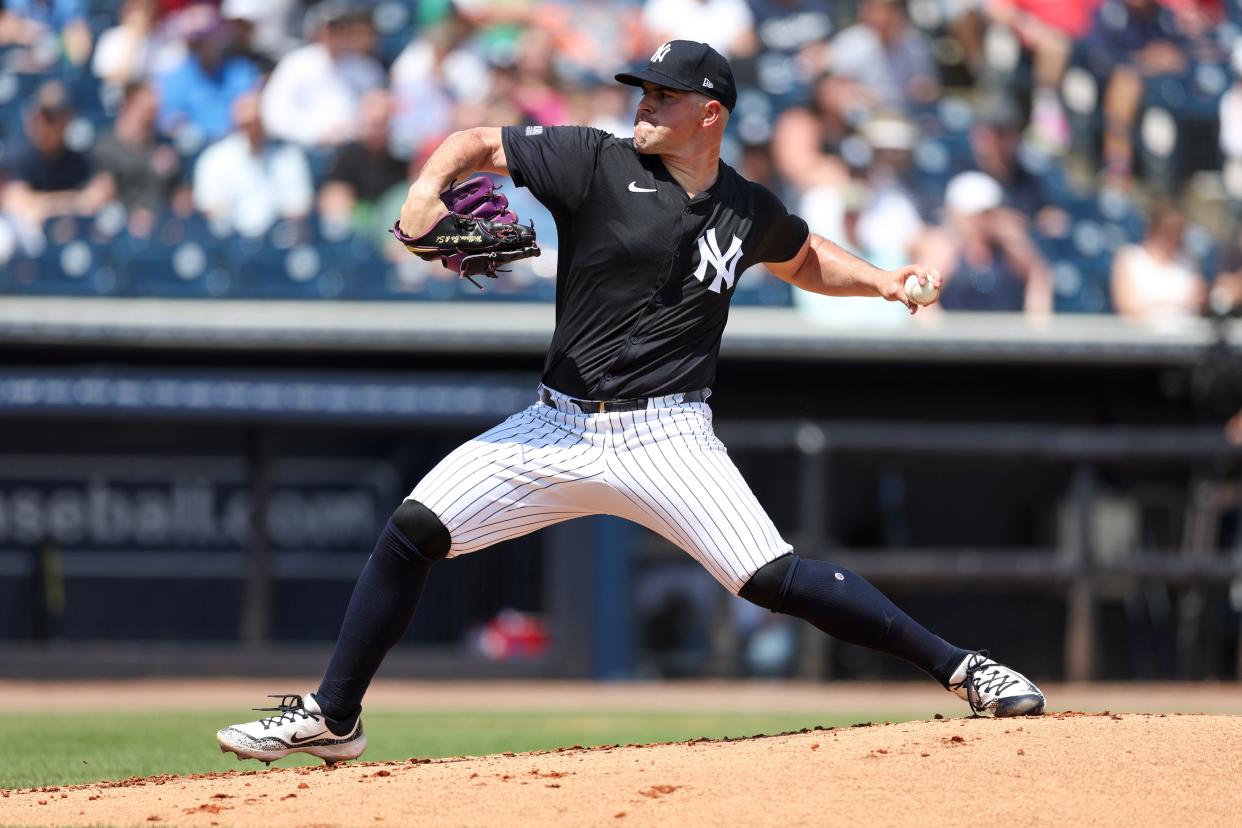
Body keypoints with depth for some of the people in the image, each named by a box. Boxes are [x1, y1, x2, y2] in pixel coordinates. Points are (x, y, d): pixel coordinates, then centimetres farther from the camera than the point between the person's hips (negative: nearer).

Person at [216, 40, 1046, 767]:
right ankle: (333, 717, 4)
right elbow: (478, 142, -1)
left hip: (666, 437, -1)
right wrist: (430, 186, -21)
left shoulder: (748, 210, 5)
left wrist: (883, 280, 11)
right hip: (561, 428, 1)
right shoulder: (598, 162, -3)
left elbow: (803, 257, 28)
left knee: (773, 577, -17)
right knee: (414, 529, -9)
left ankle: (958, 665, -8)